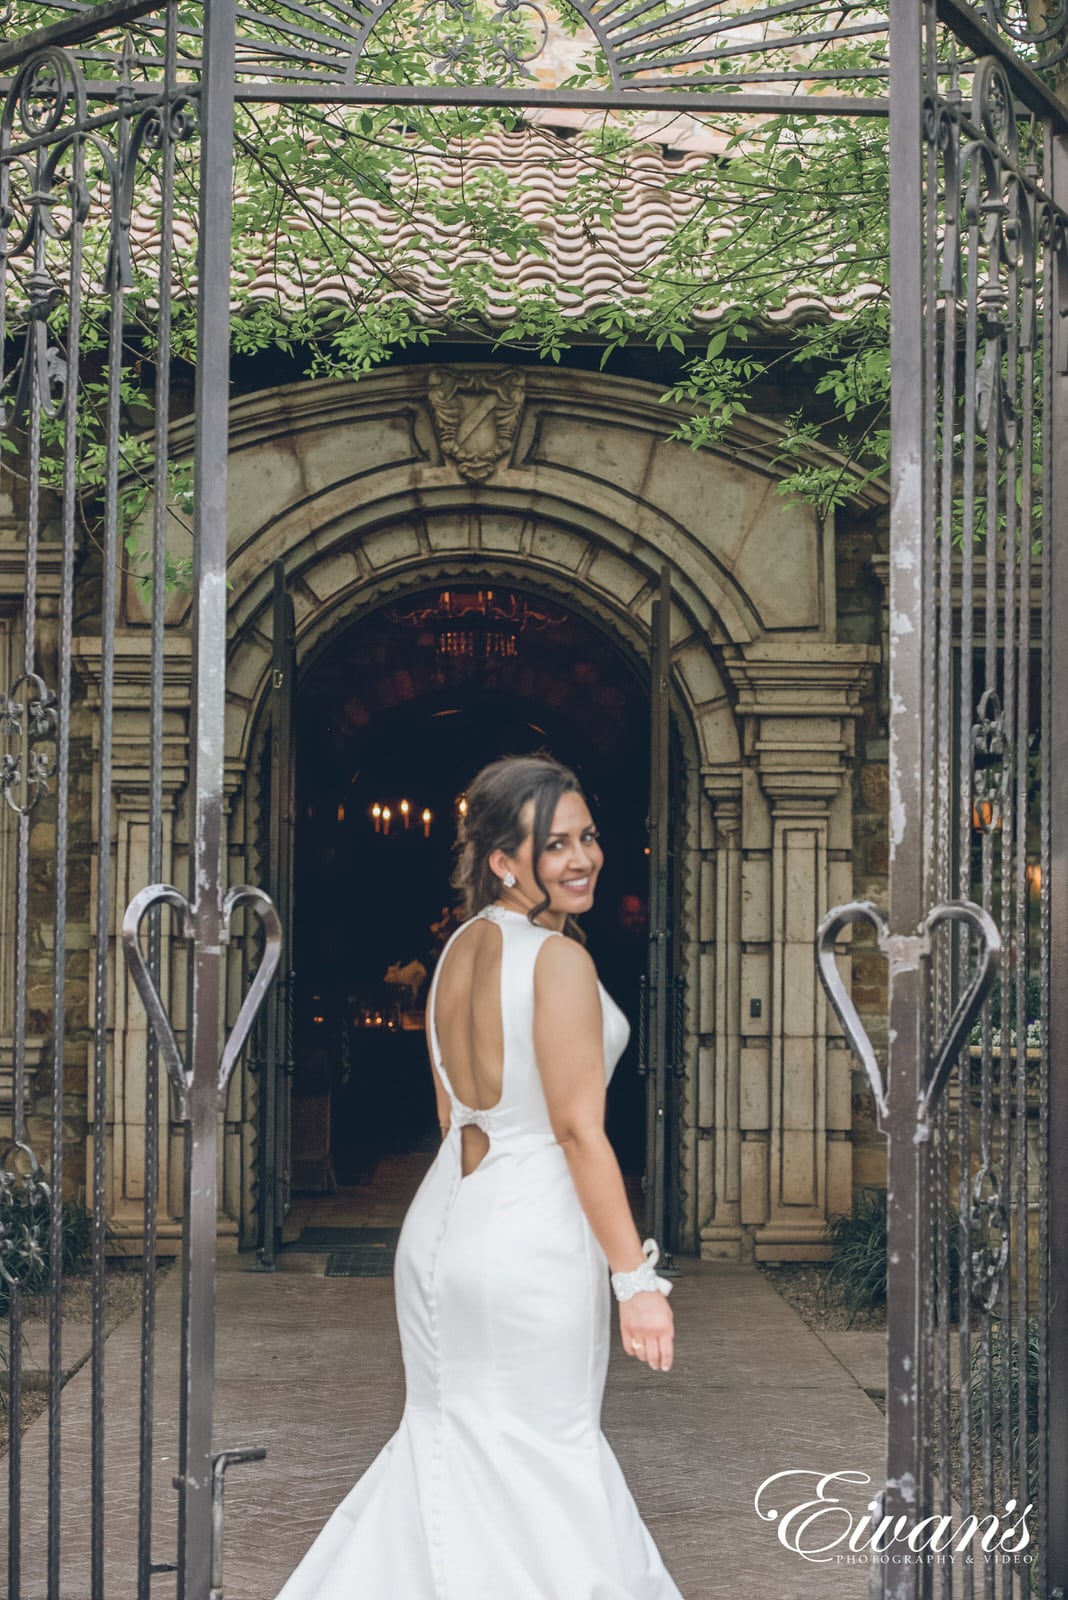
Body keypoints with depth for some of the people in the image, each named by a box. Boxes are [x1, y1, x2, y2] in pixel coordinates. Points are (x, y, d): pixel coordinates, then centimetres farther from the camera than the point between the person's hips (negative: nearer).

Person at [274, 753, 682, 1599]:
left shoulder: (458, 949, 6)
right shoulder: (559, 960, -18)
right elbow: (578, 1130, -20)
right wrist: (638, 1278, -17)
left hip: (440, 1226, 7)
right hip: (532, 1243, -7)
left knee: (449, 1437, 20)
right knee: (544, 1452, 9)